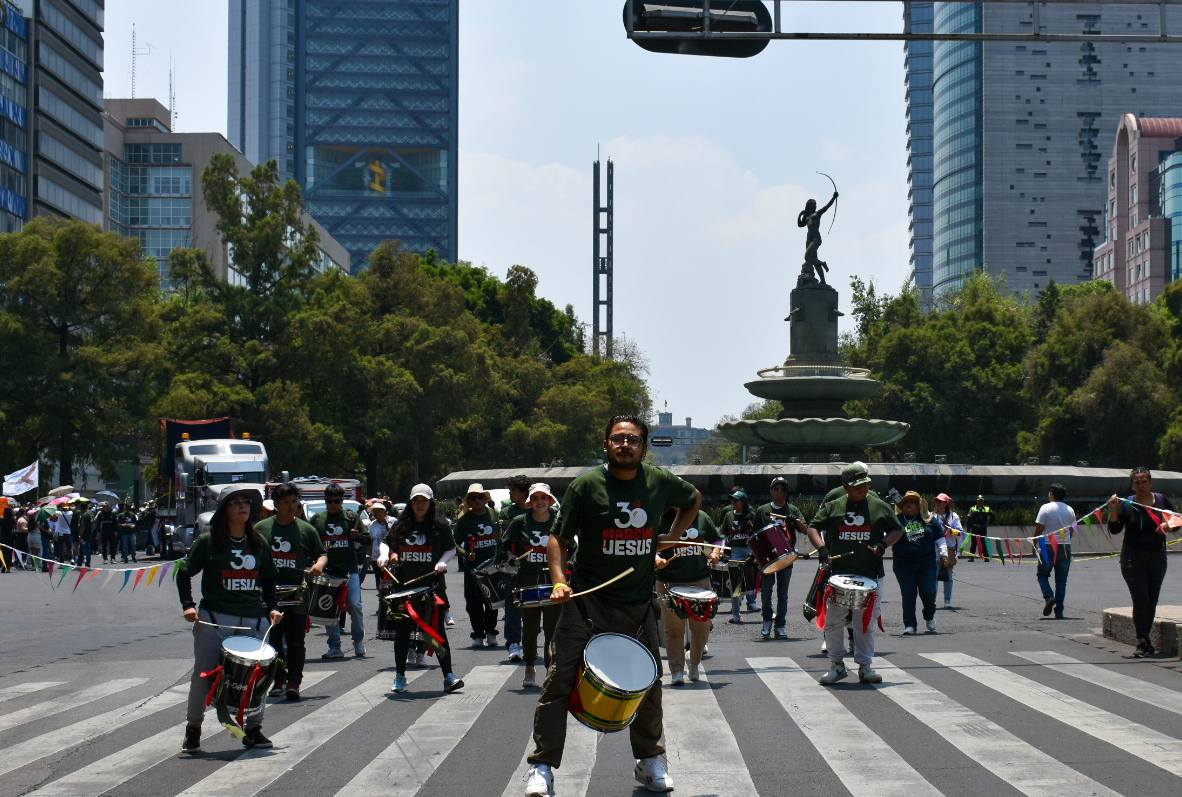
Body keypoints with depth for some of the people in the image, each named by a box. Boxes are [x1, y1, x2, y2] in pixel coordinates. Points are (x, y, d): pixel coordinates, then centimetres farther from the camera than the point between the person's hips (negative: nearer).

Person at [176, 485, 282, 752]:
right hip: (214, 619, -3)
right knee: (204, 674, -2)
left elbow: (268, 579, 21)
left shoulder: (259, 543, 11)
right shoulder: (208, 541, 0)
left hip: (253, 619, 3)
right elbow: (184, 573, 4)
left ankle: (254, 729, 15)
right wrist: (188, 605, -7)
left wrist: (271, 608, 8)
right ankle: (193, 730, 13)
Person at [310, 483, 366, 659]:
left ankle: (359, 643, 8)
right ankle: (334, 648, 8)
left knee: (354, 605, -8)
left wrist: (357, 536, -14)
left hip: (349, 570, -2)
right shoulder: (317, 519, 11)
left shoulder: (351, 516, 6)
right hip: (326, 571, 2)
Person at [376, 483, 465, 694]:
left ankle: (448, 676, -4)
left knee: (437, 629, -6)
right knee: (402, 630, 9)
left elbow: (451, 549, 6)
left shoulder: (440, 525, 1)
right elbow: (387, 543, 19)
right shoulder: (401, 525, 8)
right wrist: (384, 555, -1)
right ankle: (400, 676, 21)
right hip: (404, 584, 3)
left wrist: (442, 562, -12)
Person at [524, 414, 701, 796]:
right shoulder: (586, 485, -8)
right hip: (587, 598, -4)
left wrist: (671, 537, 12)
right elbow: (559, 537, -5)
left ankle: (651, 762, 31)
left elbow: (693, 499, 23)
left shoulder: (659, 482, 2)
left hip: (638, 603, 4)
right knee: (560, 679, -9)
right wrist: (558, 580, -20)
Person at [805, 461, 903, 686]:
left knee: (866, 623, 4)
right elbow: (813, 527, 8)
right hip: (838, 573, 0)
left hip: (870, 575, 0)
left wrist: (883, 544, -7)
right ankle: (837, 665, 13)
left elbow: (897, 530, 13)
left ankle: (865, 666, 14)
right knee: (833, 621, 0)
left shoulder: (880, 507, 6)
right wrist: (821, 547, -11)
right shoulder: (832, 507, 6)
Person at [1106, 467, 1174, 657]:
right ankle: (1143, 642, -10)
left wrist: (1168, 526, -10)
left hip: (1157, 556, 3)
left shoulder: (1161, 500, 3)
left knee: (1152, 601, 7)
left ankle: (1144, 642, 17)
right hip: (1133, 558, -3)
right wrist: (1113, 510, -20)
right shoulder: (1126, 504, -3)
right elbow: (1114, 529, -5)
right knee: (1141, 600, -12)